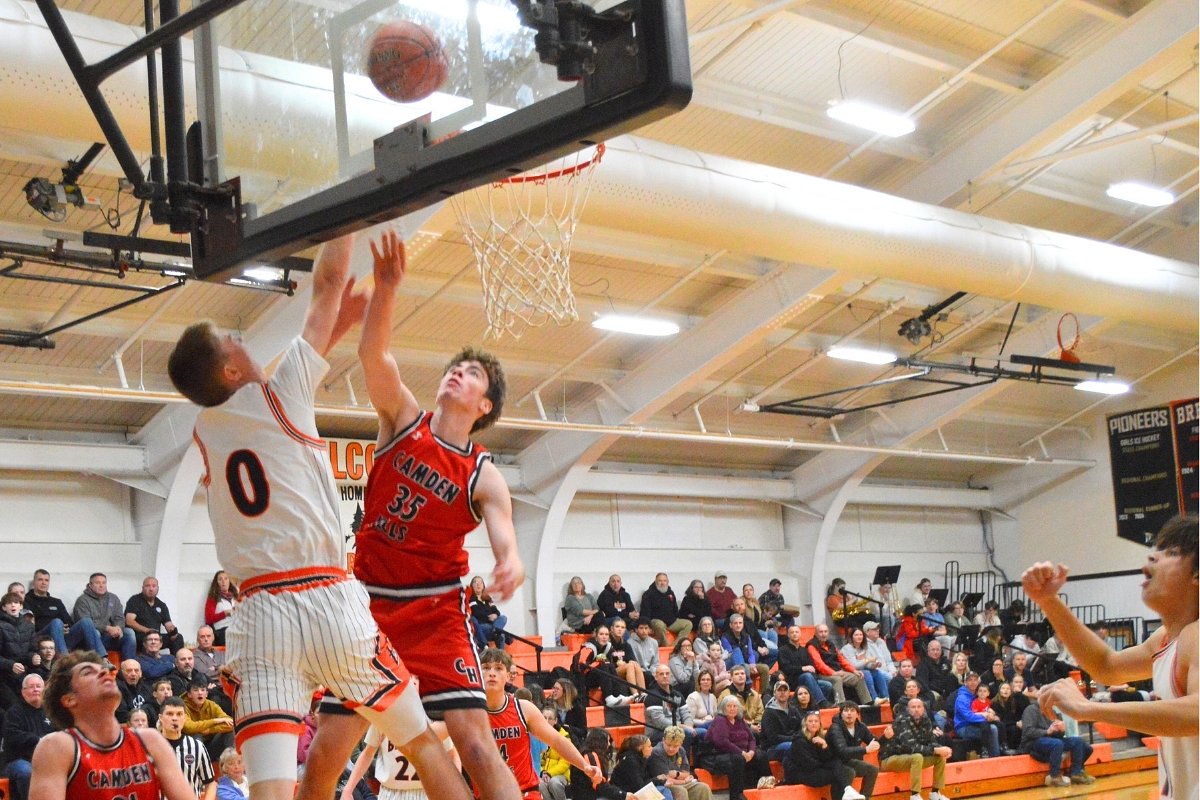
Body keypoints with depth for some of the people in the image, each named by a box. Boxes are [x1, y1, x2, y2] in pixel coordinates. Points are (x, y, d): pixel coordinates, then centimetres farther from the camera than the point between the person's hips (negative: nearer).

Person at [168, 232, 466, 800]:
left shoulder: (204, 434, 15)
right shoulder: (278, 395, 2)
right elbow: (329, 279, 9)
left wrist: (333, 331, 39)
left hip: (259, 617, 3)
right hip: (329, 604, -3)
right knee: (424, 743, 14)